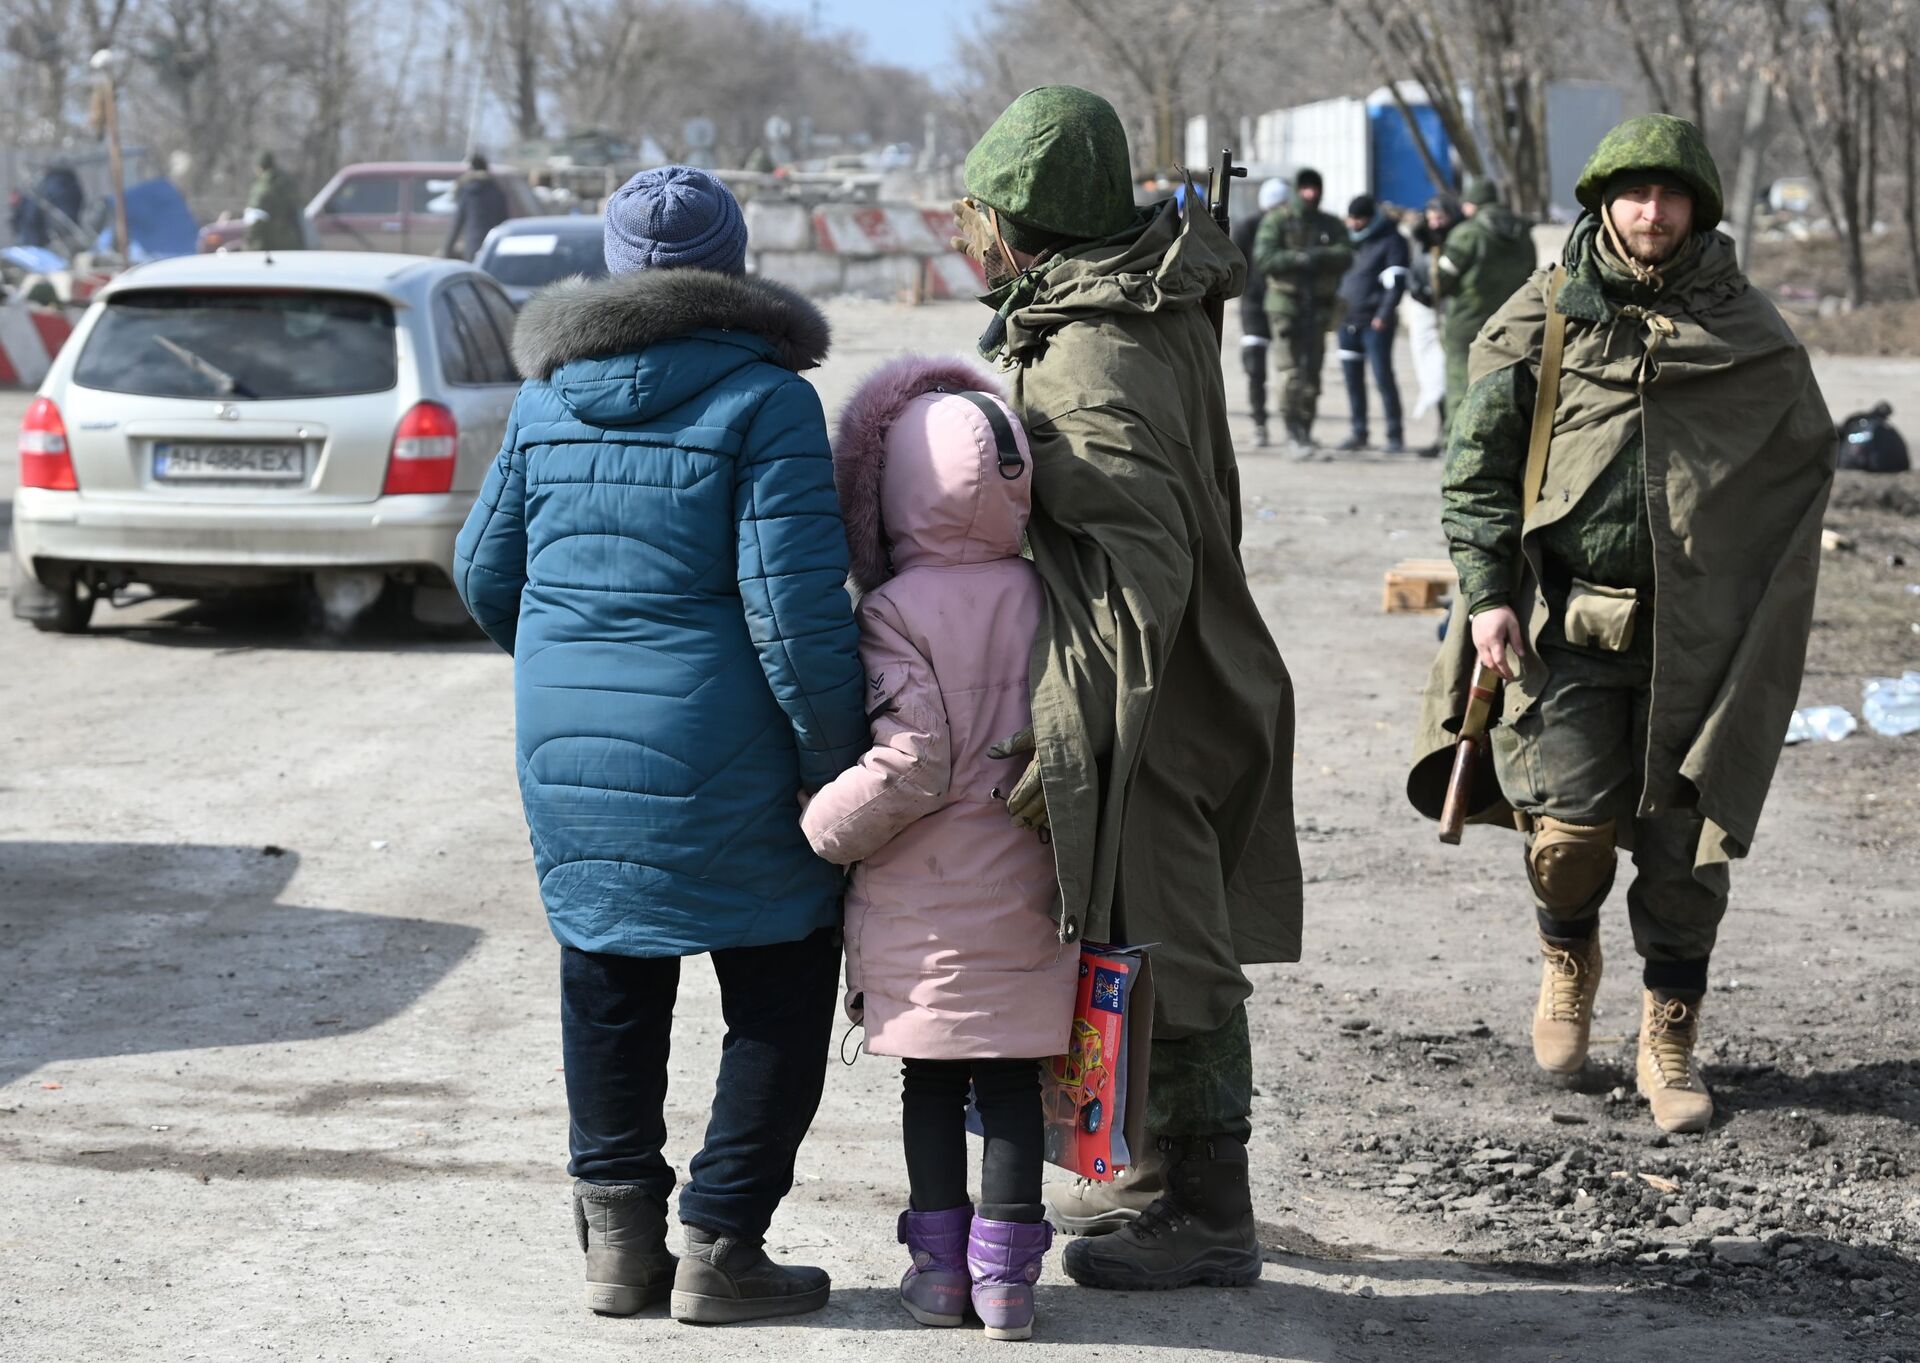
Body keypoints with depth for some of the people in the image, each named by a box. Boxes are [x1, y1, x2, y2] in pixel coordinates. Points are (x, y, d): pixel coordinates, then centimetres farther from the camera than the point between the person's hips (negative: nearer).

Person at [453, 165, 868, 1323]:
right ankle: (720, 1245, 8)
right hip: (721, 765, -5)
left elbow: (486, 570, 13)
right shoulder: (763, 401, -12)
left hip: (569, 749, 6)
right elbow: (795, 605, -18)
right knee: (780, 997, 9)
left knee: (610, 988, 18)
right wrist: (838, 758, -10)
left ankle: (618, 1238, 21)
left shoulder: (549, 398, 6)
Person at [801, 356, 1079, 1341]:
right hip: (1024, 890, 3)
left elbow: (913, 762, -18)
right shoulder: (1038, 595, 0)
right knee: (1011, 1079, 7)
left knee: (930, 1082, 8)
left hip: (921, 898, -3)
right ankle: (1005, 1269, 8)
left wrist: (823, 830, -7)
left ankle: (939, 1263, 13)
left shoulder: (898, 612, -13)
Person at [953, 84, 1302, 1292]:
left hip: (1145, 709, -10)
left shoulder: (1092, 374, -25)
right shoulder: (1160, 308, 6)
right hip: (1185, 680, 10)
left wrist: (1071, 742, -36)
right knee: (1170, 951, 19)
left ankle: (1210, 1222, 11)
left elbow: (1138, 575, -32)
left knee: (1164, 960, 1)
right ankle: (1160, 1177, 32)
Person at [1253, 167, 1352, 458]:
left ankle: (1305, 432, 11)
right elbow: (1262, 259, -8)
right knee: (1293, 369, -13)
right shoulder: (1277, 222, 3)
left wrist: (1317, 256, -19)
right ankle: (1293, 432, -13)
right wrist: (1296, 259, -19)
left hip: (1318, 307, 4)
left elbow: (1345, 256, -3)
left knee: (1313, 371, 4)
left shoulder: (1332, 226, 13)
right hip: (1287, 303, -4)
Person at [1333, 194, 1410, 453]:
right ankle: (1359, 433, 14)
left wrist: (1384, 315, -17)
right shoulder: (1349, 239, 15)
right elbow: (1339, 274, 21)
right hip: (1348, 319, 7)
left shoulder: (1390, 240, -5)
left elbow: (1396, 281, -11)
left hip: (1375, 322, -7)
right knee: (1352, 378, 7)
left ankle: (1395, 435, -3)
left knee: (1383, 377, -8)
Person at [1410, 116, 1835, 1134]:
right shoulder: (1542, 318, 2)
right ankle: (1568, 955, 23)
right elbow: (1476, 463, 5)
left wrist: (1763, 614, 8)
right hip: (1570, 617, -1)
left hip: (1696, 628, 1)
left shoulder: (1745, 333, 4)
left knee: (1684, 841, 2)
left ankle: (1669, 1040, 17)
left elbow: (1806, 460, 14)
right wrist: (1487, 592, -5)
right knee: (1571, 824, -10)